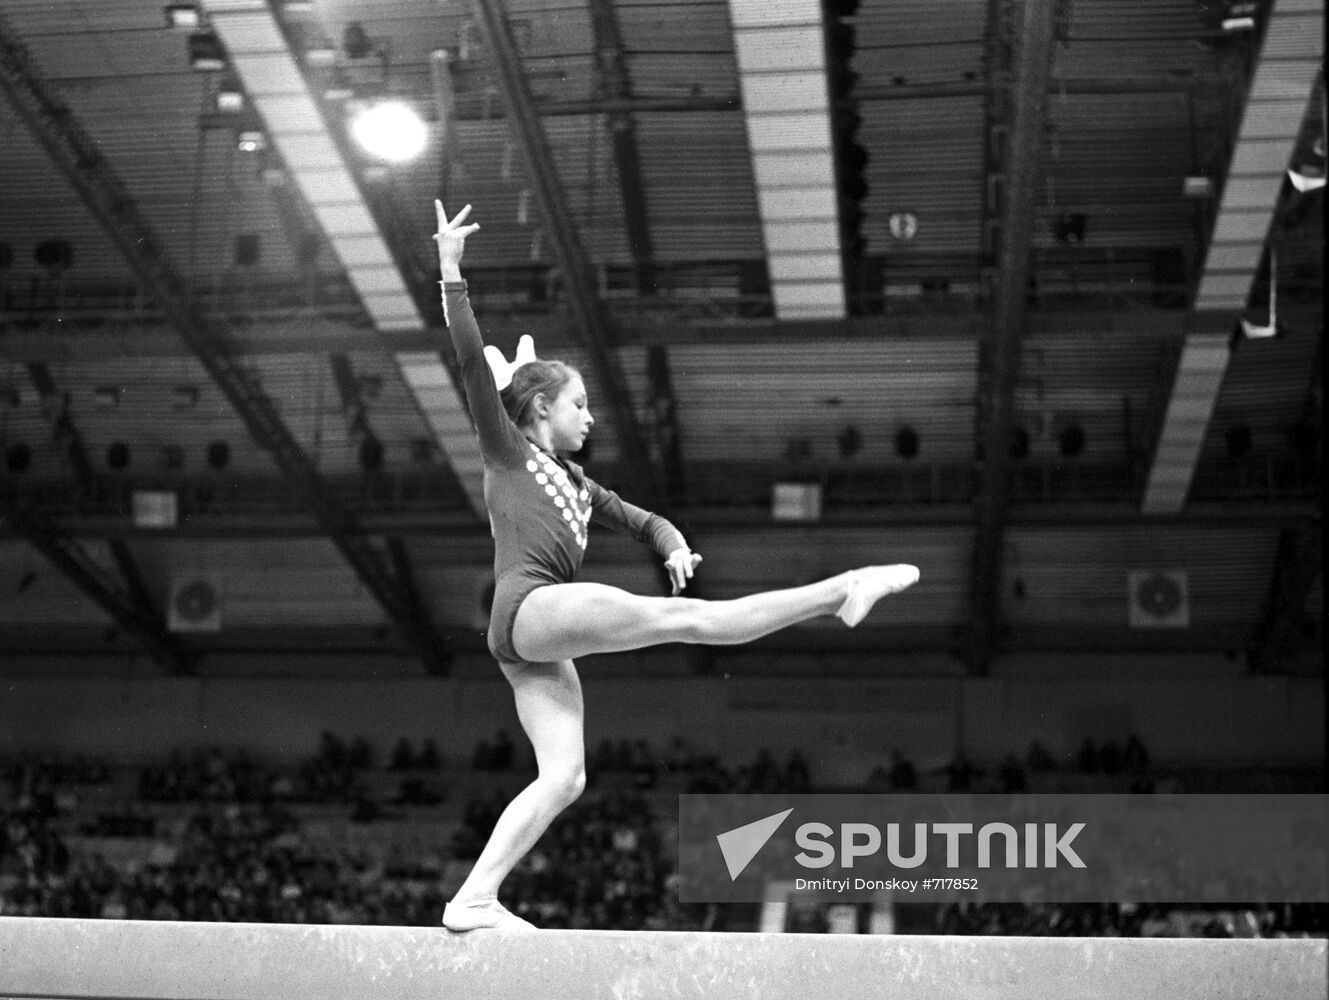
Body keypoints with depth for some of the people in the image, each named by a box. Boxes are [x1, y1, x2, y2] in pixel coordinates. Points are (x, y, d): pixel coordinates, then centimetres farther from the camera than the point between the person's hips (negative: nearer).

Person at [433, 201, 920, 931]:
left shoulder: (570, 480, 29)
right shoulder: (506, 449, 11)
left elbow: (640, 519, 28)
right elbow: (471, 359, 1)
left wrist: (673, 545, 4)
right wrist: (451, 271, -6)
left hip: (539, 647, 9)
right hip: (528, 608, -9)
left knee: (563, 778, -2)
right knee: (685, 617, -14)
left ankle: (473, 899, -7)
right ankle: (841, 589, -17)